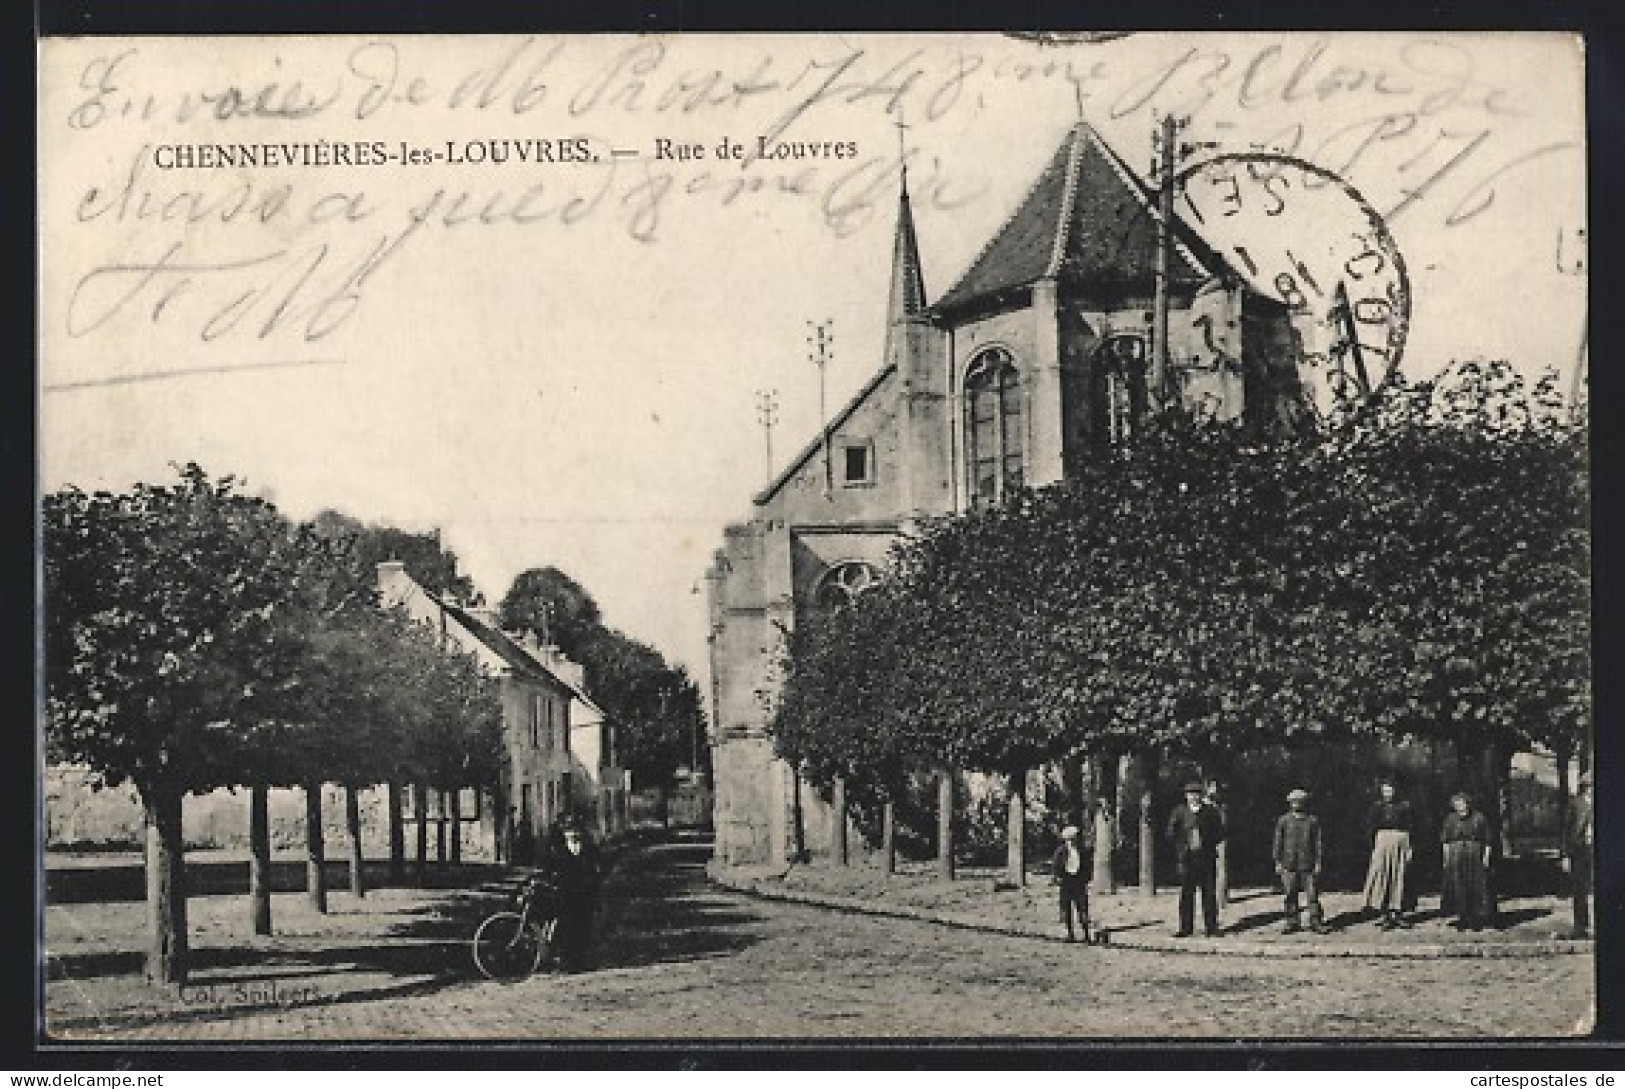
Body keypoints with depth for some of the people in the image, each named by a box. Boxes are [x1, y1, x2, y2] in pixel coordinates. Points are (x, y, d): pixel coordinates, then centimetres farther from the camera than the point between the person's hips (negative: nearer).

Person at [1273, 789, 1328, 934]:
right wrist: (1278, 862, 3)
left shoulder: (1313, 820, 5)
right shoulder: (1284, 821, 7)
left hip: (1308, 864, -1)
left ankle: (1315, 921, 5)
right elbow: (1278, 842, 8)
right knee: (1290, 894, 2)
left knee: (1312, 894, -3)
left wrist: (1318, 862, -1)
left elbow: (1318, 843, 5)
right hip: (1289, 864, 1)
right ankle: (1292, 922, 10)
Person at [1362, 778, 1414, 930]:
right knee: (1382, 877, -5)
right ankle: (1386, 915, -3)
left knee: (1399, 878, 4)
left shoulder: (1404, 806, 5)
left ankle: (1398, 914, 10)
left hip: (1400, 843, 1)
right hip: (1383, 842, -1)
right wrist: (1373, 848, -1)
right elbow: (1373, 829, 6)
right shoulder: (1378, 807, 6)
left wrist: (1409, 848, -1)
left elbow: (1409, 828, 5)